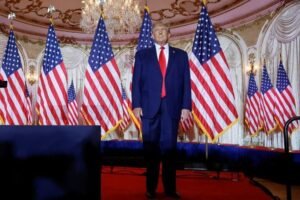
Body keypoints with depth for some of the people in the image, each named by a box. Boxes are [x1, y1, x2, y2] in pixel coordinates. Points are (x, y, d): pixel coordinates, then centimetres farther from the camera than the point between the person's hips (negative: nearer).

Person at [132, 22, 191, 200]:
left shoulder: (181, 55, 12)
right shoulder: (142, 55, 11)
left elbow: (186, 82, 6)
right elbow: (136, 82, 5)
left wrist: (186, 106, -3)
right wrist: (136, 105, -6)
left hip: (172, 107, 0)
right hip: (150, 107, 0)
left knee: (169, 147, 4)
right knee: (151, 148, 5)